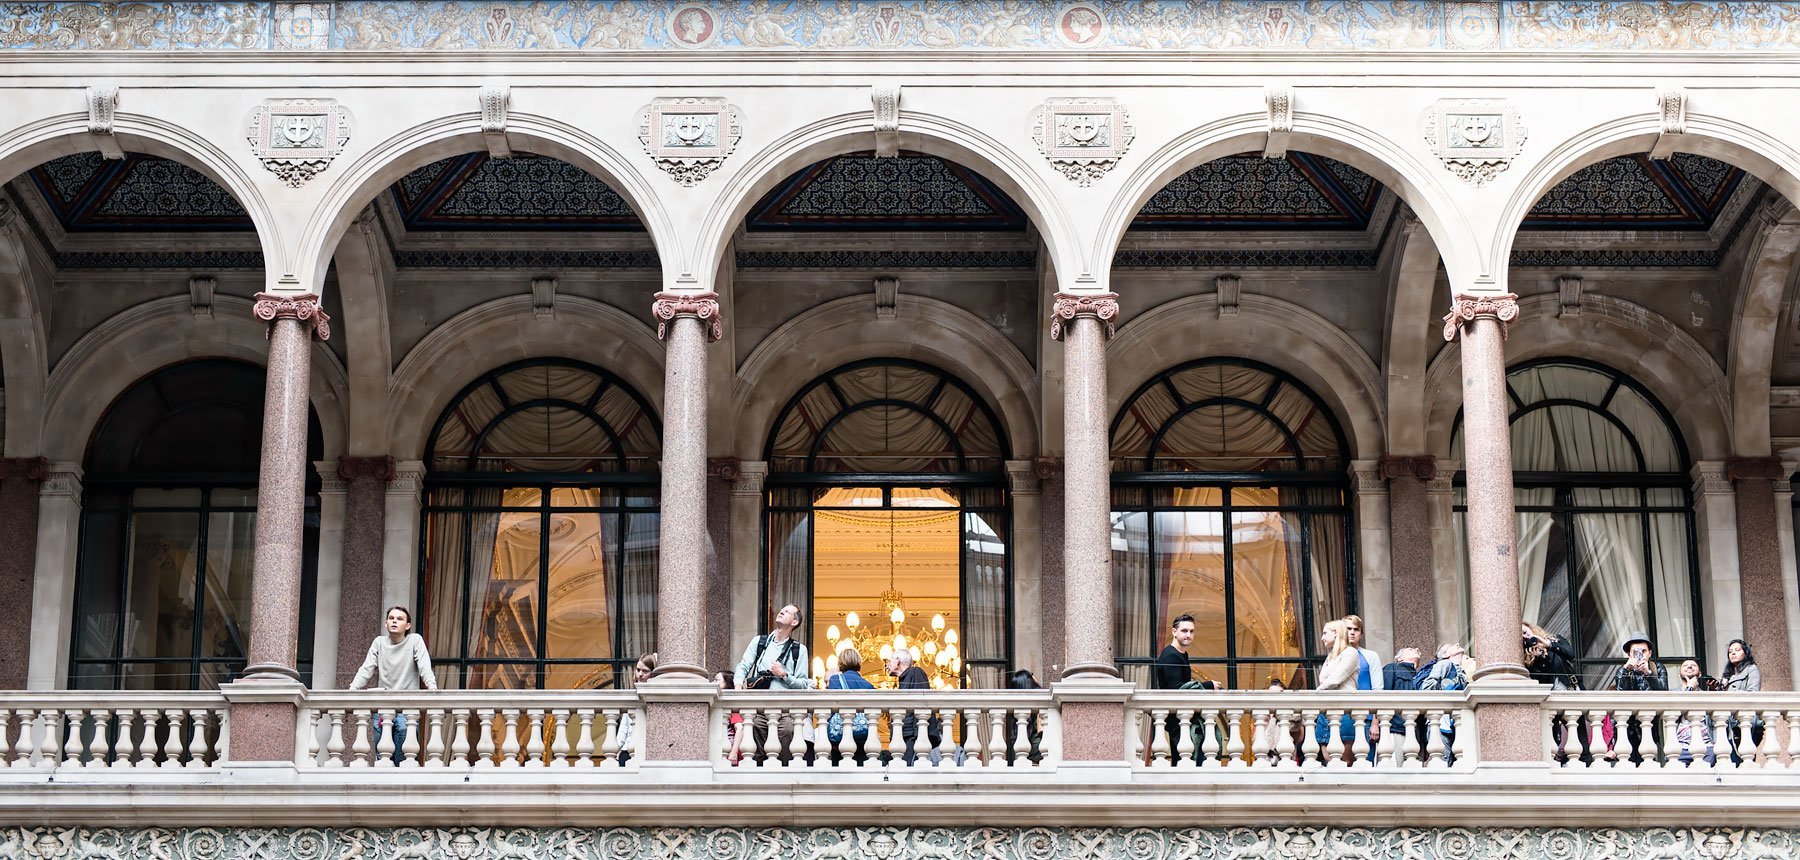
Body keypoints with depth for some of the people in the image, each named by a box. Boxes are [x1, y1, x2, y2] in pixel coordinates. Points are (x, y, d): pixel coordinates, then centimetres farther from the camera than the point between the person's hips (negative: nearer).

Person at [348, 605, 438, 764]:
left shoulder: (415, 640, 4)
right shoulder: (379, 642, 13)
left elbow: (425, 668, -7)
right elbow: (366, 670, 6)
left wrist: (432, 688, -26)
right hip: (381, 708, 3)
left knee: (402, 760, -17)